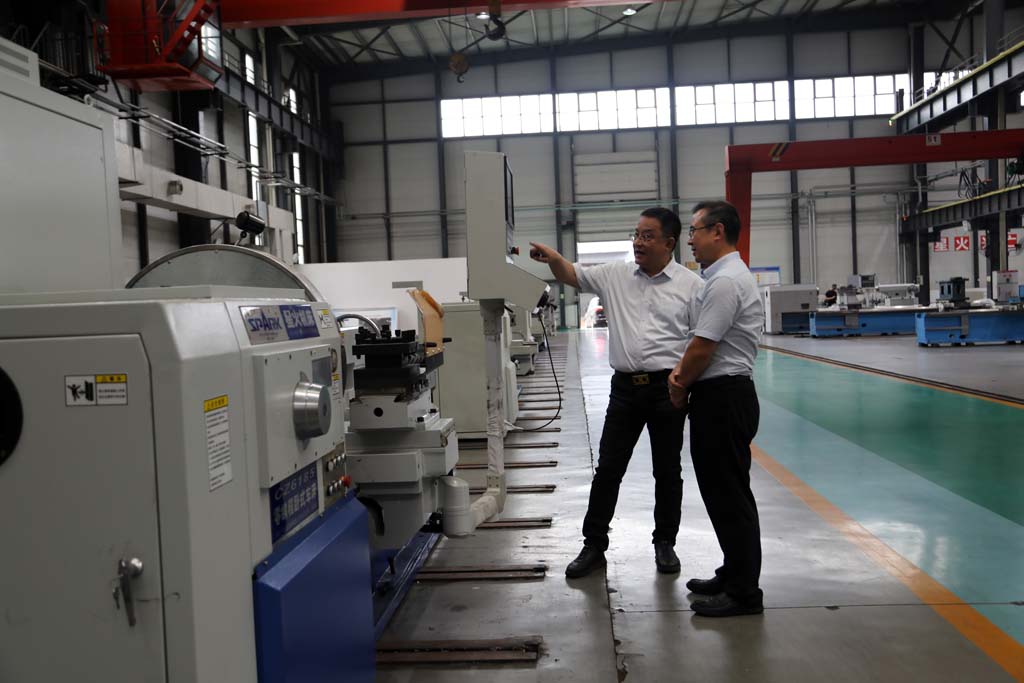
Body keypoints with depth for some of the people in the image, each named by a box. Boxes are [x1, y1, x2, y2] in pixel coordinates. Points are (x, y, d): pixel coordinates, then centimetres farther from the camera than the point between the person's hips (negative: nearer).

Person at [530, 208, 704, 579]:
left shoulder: (691, 284, -3)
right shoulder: (615, 275, 5)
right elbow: (572, 275, 4)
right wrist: (552, 257, -17)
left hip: (667, 387, -2)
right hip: (625, 387, 2)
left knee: (667, 470, 10)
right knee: (607, 468, 6)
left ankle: (665, 543, 27)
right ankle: (594, 546, 18)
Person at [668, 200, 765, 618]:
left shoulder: (725, 281, -17)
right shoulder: (724, 276, 16)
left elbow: (702, 347, -19)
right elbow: (702, 343, 18)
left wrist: (680, 390, -4)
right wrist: (681, 370, 1)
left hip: (722, 399, -11)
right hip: (724, 397, 11)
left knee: (729, 495, -4)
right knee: (723, 492, 17)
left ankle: (743, 592, 6)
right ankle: (734, 575, 29)